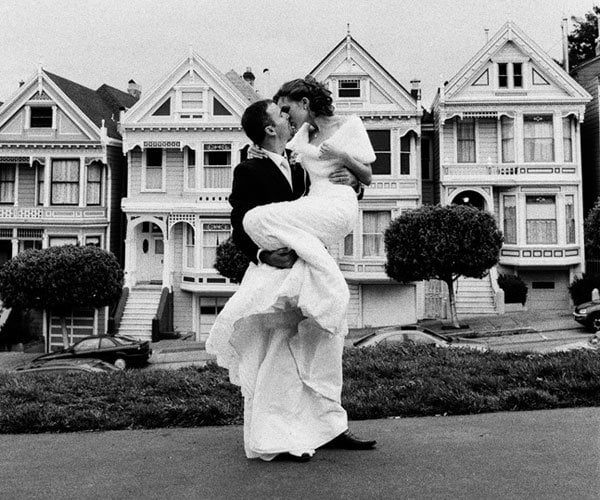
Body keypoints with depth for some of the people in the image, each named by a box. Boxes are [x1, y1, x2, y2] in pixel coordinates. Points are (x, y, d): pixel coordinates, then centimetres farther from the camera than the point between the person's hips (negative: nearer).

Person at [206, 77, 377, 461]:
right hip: (273, 273, -8)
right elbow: (240, 228, -10)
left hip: (307, 270, 8)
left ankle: (326, 428, 21)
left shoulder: (297, 171, 17)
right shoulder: (249, 171, -6)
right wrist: (265, 254, -23)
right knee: (274, 358, -5)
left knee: (320, 349, 10)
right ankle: (270, 440, 5)